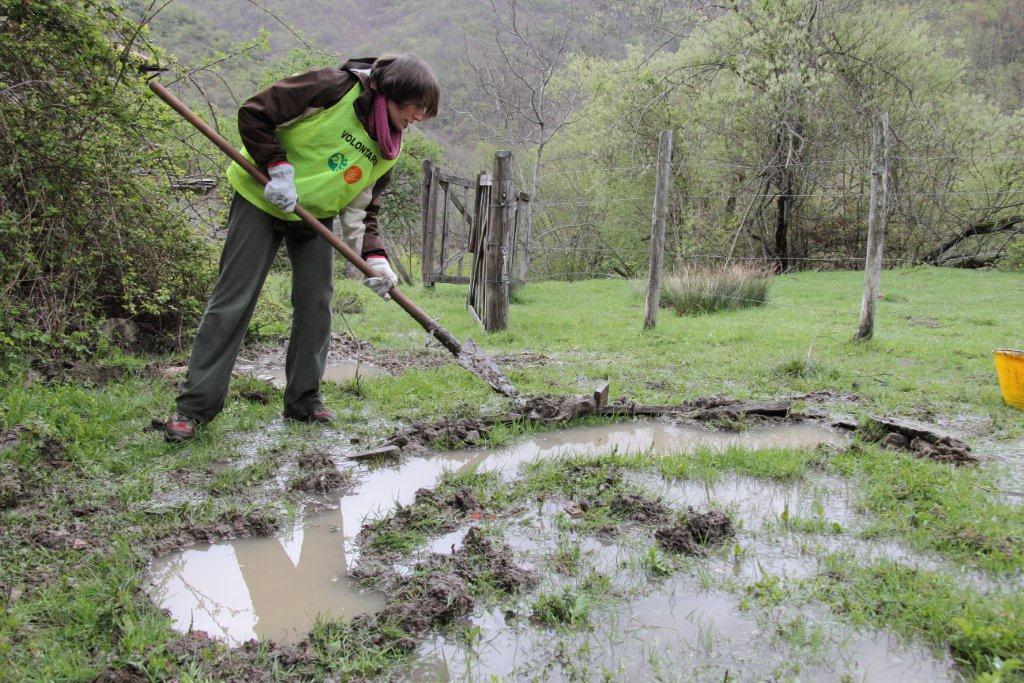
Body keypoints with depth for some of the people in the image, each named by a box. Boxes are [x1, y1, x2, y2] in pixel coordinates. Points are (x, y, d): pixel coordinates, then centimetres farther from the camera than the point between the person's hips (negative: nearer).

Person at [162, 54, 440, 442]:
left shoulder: (389, 149, -1)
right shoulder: (336, 88, -20)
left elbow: (363, 209, 1)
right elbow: (253, 114, -19)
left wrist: (374, 257, -14)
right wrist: (278, 168, -25)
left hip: (316, 216, 6)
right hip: (261, 200, -6)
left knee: (316, 304, 2)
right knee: (232, 300, -6)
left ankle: (304, 401, 15)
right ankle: (195, 404, 1)